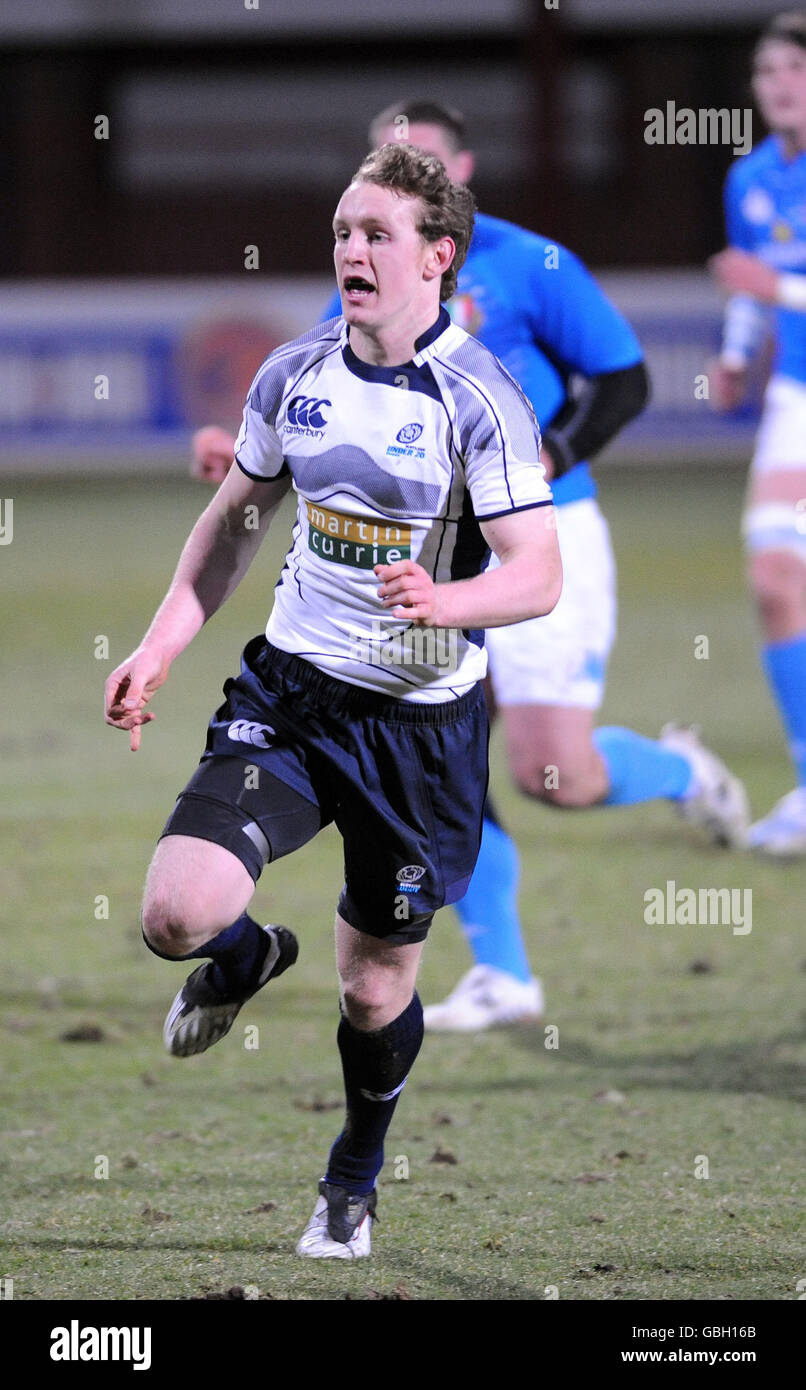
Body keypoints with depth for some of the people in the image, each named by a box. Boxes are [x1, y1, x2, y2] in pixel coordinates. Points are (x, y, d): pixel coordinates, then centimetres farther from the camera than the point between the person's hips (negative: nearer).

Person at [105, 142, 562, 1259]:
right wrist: (161, 649, 10)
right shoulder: (294, 375, 1)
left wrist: (443, 601, -35)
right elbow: (234, 521, 16)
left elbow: (538, 575, -16)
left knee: (376, 984, 8)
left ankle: (354, 1181, 37)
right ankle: (245, 959, 21)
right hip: (289, 693, 3)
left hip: (422, 722, -3)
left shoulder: (481, 402, -14)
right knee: (176, 913, -17)